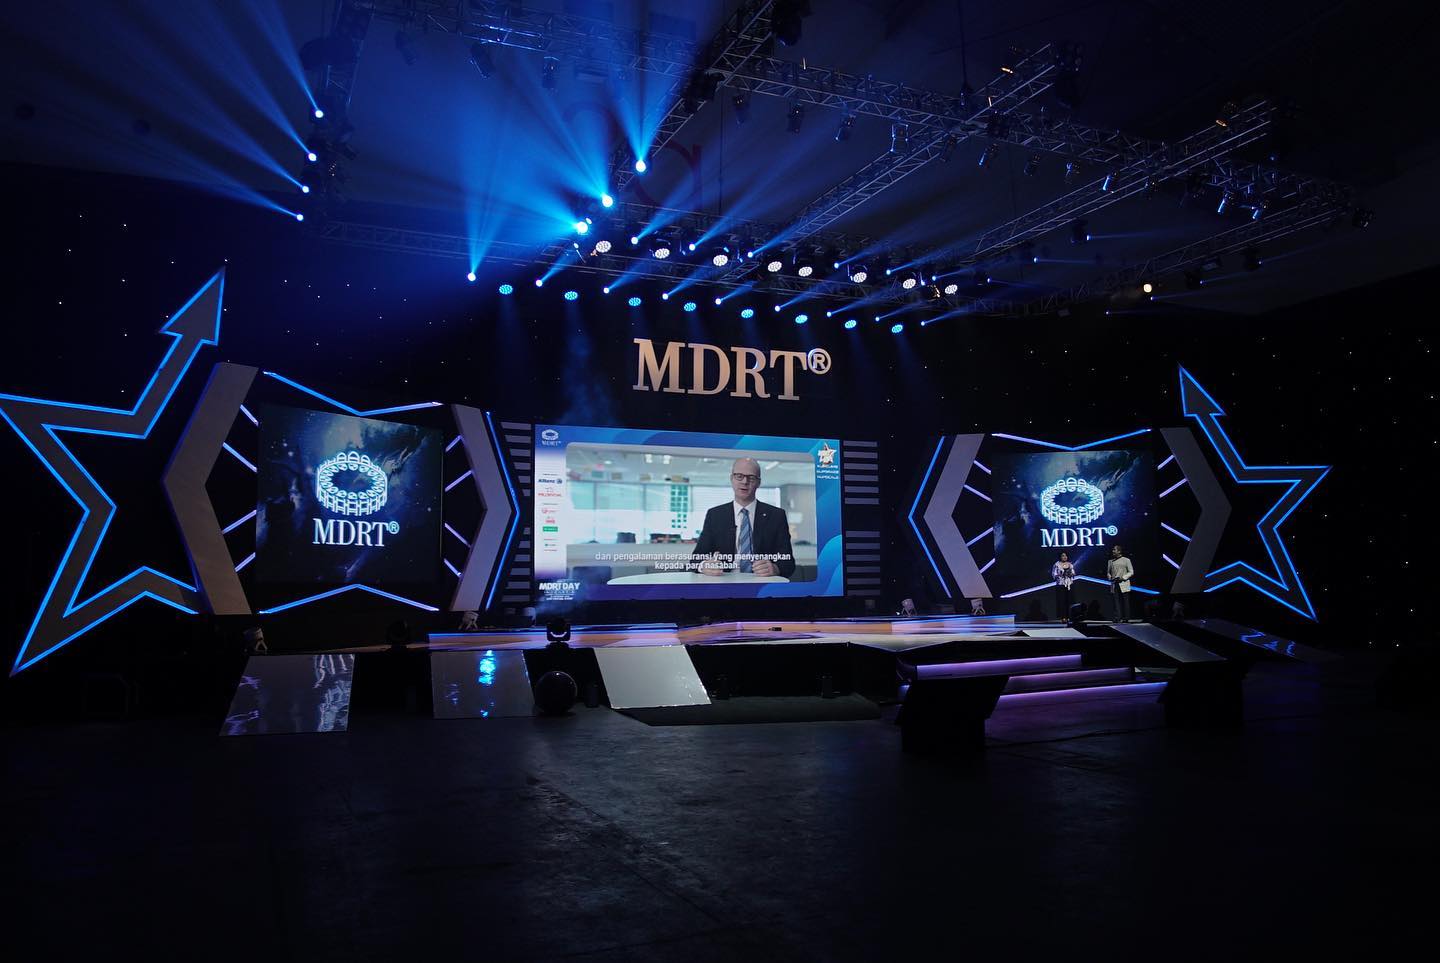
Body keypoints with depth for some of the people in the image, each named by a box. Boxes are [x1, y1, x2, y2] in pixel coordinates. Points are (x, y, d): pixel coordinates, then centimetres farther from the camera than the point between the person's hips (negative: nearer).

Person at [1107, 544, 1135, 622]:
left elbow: (1131, 572, 1)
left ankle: (1126, 618, 3)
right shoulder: (1111, 561, 14)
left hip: (1123, 585, -3)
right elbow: (1108, 572, 21)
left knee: (1125, 602, -1)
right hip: (1114, 585, 3)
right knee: (1116, 602, -2)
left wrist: (1123, 578, -12)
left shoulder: (1126, 560, 3)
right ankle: (1117, 618, -3)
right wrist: (1110, 578, 0)